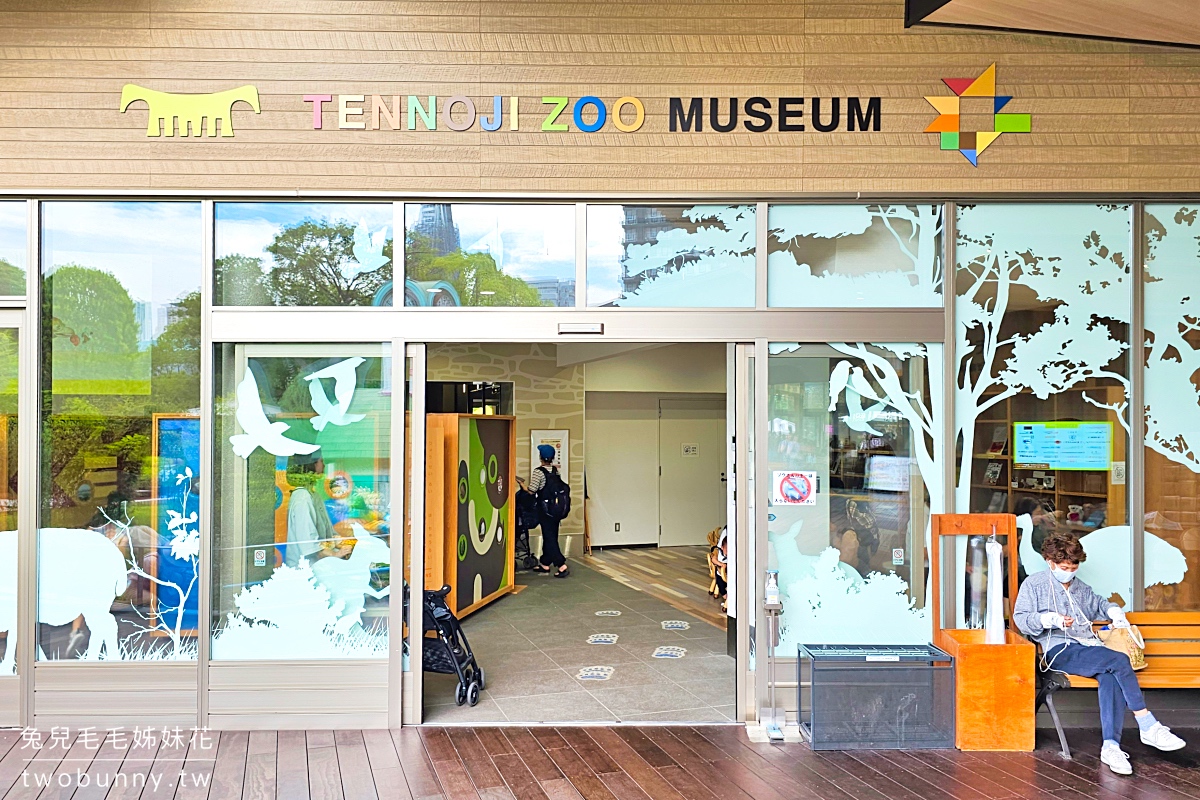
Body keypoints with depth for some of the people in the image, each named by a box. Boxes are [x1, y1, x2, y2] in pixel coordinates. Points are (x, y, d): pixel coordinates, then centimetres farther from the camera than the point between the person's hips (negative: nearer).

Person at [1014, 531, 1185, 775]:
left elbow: (1099, 604, 43)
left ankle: (1111, 745, -37)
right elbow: (1020, 619, -2)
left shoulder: (1080, 588, 27)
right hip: (1060, 651, -5)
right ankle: (1148, 727, -22)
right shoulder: (1034, 584, 8)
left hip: (1088, 648, 6)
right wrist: (1051, 620, -18)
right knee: (1119, 660, -28)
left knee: (1111, 677, -31)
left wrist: (1114, 611, 20)